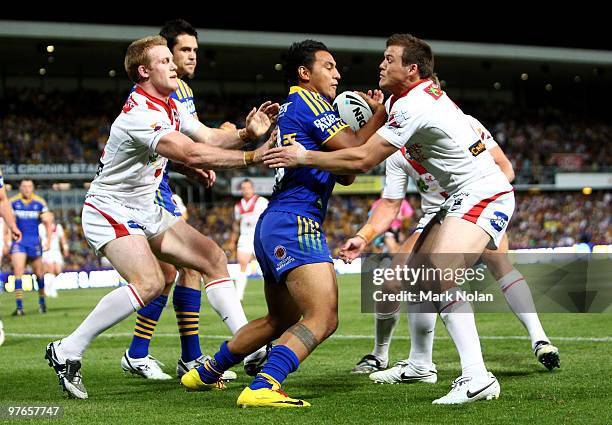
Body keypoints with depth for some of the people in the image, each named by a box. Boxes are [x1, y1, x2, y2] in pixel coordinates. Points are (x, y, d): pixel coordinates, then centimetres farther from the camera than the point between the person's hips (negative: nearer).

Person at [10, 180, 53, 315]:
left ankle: (42, 302, 30)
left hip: (34, 241, 1)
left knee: (39, 273, 8)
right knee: (18, 271, -15)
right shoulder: (13, 202, -3)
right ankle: (19, 306, -15)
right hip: (18, 241, -1)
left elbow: (47, 222, 6)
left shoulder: (39, 202, -1)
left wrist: (48, 240, -1)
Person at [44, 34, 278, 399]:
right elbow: (192, 154, -33)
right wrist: (252, 157, -32)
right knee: (149, 283, -28)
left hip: (146, 211, 10)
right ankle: (67, 352, -19)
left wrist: (246, 133, -15)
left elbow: (210, 137, 5)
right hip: (111, 211, -10)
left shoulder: (170, 106, 7)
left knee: (214, 258, 3)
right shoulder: (140, 113, -25)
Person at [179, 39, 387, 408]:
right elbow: (353, 149, -11)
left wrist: (370, 115, 17)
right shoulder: (307, 101, -3)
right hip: (295, 223, -11)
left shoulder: (293, 108, 25)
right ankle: (262, 389, -31)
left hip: (274, 225, 11)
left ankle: (205, 373, 32)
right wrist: (382, 114, 1)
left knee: (281, 319, 24)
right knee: (323, 319, -20)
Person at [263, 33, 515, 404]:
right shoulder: (425, 93, 11)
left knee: (440, 277, -26)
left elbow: (363, 160, -20)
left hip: (484, 195, -11)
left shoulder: (412, 105, -20)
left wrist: (303, 157, -13)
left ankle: (477, 378, -31)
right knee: (416, 274, 9)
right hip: (465, 196, 11)